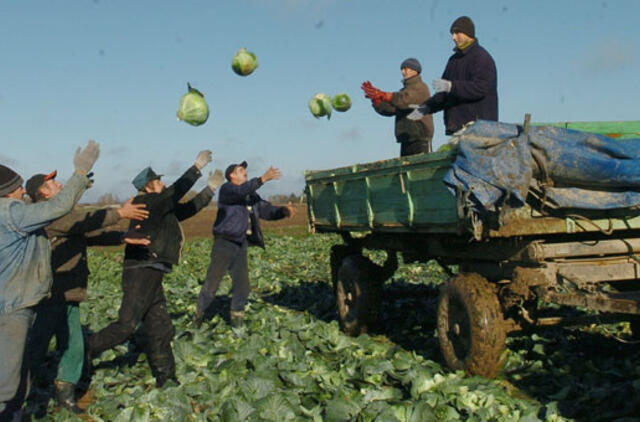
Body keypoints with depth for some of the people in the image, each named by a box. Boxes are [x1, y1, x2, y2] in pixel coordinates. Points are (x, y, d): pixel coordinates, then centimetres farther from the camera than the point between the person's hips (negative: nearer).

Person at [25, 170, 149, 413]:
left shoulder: (60, 215, 19)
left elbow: (92, 235, 14)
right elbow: (84, 221, -22)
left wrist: (124, 237, 4)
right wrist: (120, 213, -19)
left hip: (68, 295, 9)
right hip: (48, 295, -9)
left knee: (74, 346, 12)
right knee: (37, 345, 2)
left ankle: (65, 392, 24)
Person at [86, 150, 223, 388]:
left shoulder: (162, 208, 18)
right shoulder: (146, 203, -8)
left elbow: (188, 208, 25)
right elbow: (176, 192, -16)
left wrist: (211, 188, 26)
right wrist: (198, 167, -11)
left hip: (151, 276, 10)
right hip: (141, 273, -10)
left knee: (160, 329, 12)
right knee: (127, 325, -7)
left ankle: (165, 378, 19)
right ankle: (85, 352, 9)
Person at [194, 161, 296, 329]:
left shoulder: (252, 196, 17)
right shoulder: (226, 189, -5)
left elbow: (266, 210, 11)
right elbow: (241, 191, -27)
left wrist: (284, 211, -9)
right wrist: (263, 178, -35)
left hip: (241, 244, 6)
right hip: (225, 243, -6)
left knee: (242, 284, 5)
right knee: (212, 282, 0)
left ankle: (236, 317, 18)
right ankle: (199, 313, 17)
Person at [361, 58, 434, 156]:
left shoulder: (421, 87, -1)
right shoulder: (404, 91, 24)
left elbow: (406, 100, -22)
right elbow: (388, 109, 13)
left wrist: (382, 95, -28)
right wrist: (374, 97, -2)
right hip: (405, 142, 8)